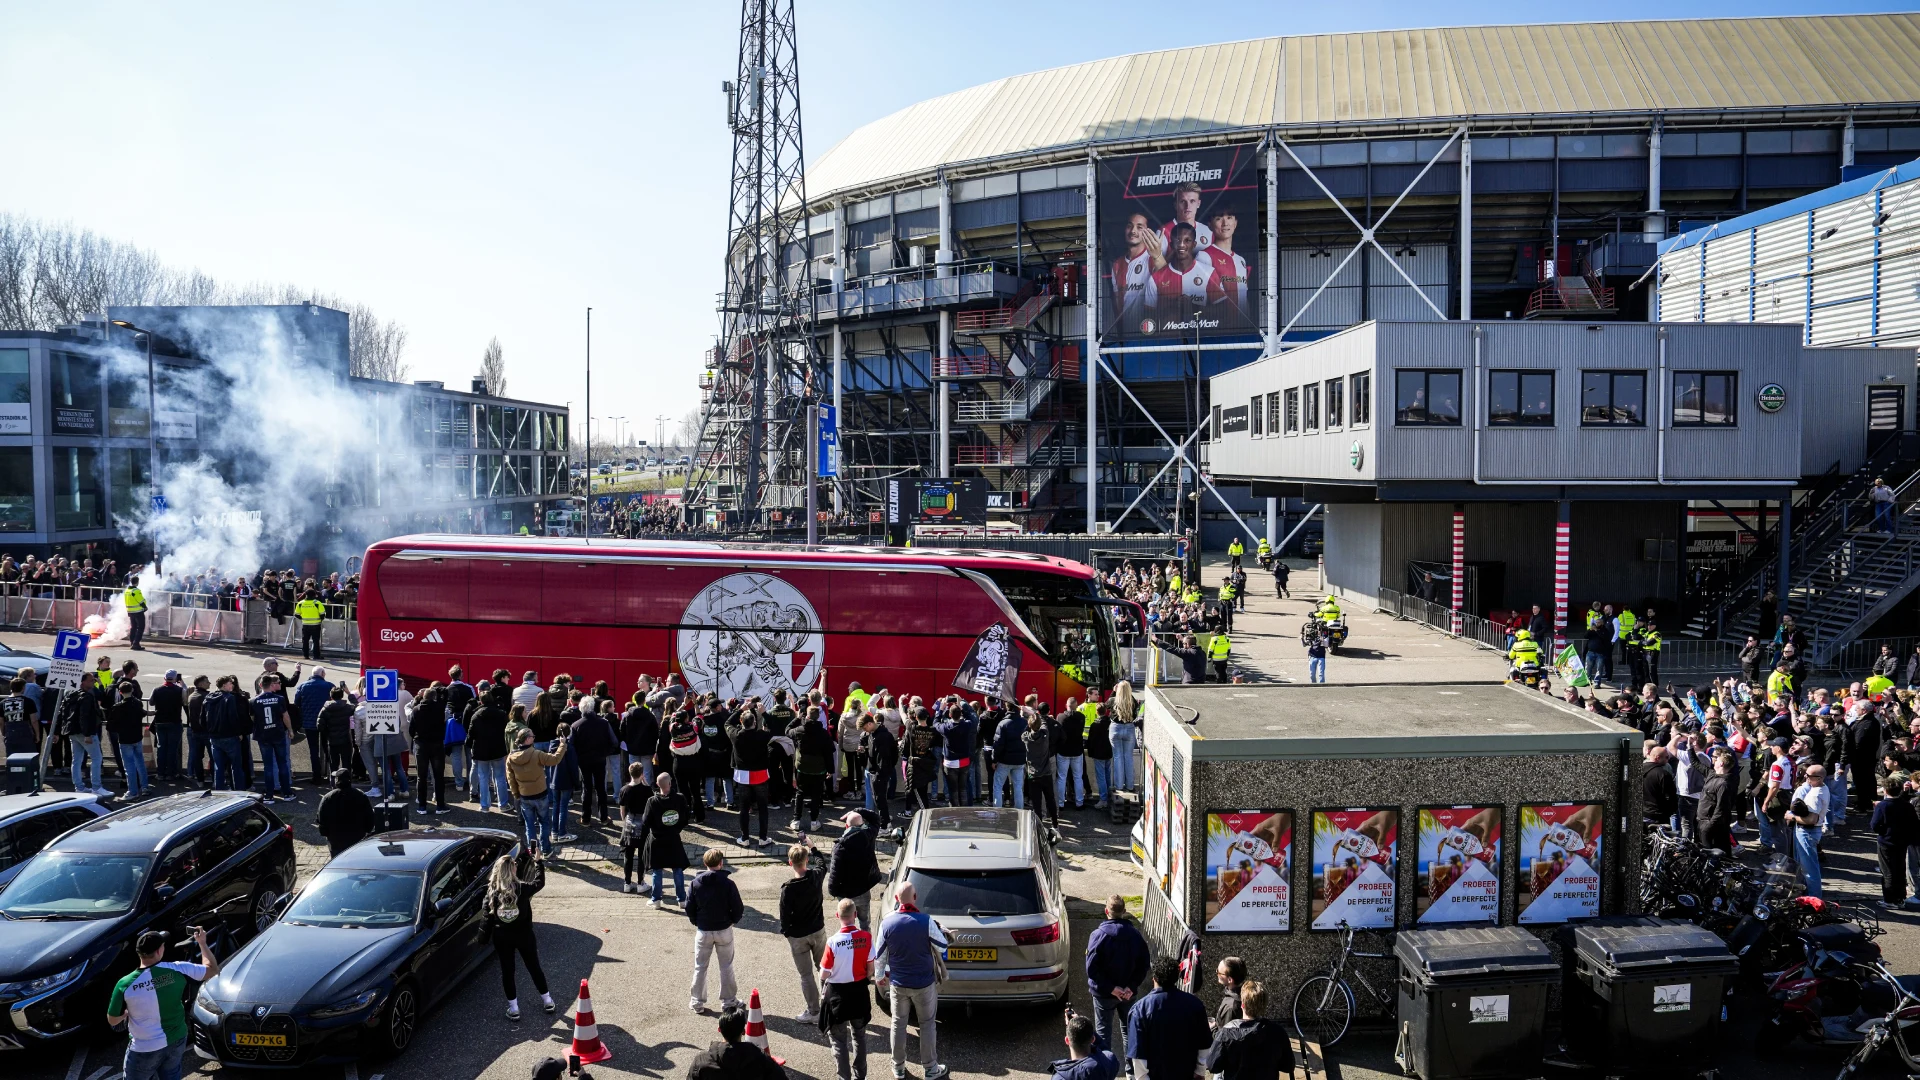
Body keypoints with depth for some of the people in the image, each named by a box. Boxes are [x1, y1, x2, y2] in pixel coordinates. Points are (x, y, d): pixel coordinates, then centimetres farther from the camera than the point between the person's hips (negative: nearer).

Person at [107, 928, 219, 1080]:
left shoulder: (125, 984, -20)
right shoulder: (176, 970, -17)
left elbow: (112, 1020, -7)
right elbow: (213, 969, -2)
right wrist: (202, 943, 9)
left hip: (144, 1050, -3)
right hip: (176, 1042, 3)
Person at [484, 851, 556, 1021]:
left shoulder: (492, 891, -9)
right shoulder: (522, 888, -16)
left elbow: (486, 912, -6)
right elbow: (539, 882, -1)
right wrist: (538, 861, 6)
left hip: (501, 937, 1)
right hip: (523, 935, -1)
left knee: (507, 970, 13)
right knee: (534, 967, 14)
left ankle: (513, 1008, 17)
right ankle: (547, 1001, 26)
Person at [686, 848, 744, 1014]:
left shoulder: (696, 883, -9)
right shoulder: (728, 883, -15)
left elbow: (689, 908, -4)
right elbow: (738, 908, -11)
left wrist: (696, 922, 13)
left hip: (703, 931, 1)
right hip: (724, 931, -1)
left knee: (700, 967, 14)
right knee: (726, 967, 13)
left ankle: (697, 1002, 20)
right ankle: (728, 1001, 20)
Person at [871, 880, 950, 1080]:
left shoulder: (887, 923, -14)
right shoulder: (926, 922, -21)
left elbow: (879, 955, -3)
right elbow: (942, 946, -6)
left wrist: (879, 976, 14)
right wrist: (940, 930, 13)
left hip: (897, 984, 2)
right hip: (924, 984, -2)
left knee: (898, 1024, 18)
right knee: (928, 1025, 15)